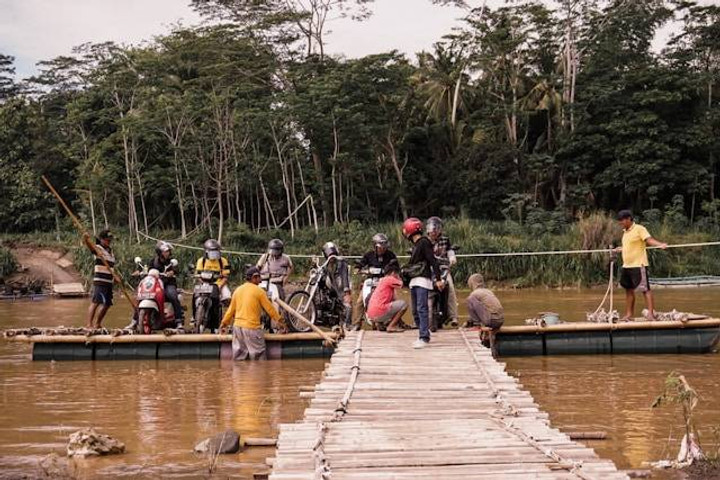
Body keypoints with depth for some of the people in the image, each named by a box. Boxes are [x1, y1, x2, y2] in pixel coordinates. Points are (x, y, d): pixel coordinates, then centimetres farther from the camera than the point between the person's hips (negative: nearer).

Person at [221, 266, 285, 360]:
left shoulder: (238, 290, 10)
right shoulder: (259, 291, -6)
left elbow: (231, 309, 15)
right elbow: (269, 308, -1)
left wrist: (224, 323, 26)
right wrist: (279, 319, 11)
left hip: (237, 327, 6)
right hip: (252, 328, -6)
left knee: (239, 356, 11)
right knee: (258, 356, 1)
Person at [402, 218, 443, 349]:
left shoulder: (424, 242, -9)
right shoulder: (415, 244, 18)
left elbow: (433, 261, -15)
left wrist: (438, 279, -21)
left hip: (423, 280, -10)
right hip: (414, 281, 10)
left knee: (422, 309, -15)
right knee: (415, 311, 9)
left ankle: (424, 338, -18)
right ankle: (423, 335, 15)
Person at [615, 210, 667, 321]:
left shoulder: (639, 229, -9)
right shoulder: (625, 232, 15)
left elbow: (649, 240, -20)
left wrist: (661, 244, -36)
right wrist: (620, 250, 42)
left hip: (638, 265, -9)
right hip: (626, 266, 9)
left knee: (645, 289, -8)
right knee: (629, 290, 13)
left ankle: (651, 313, -10)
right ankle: (629, 314, 20)